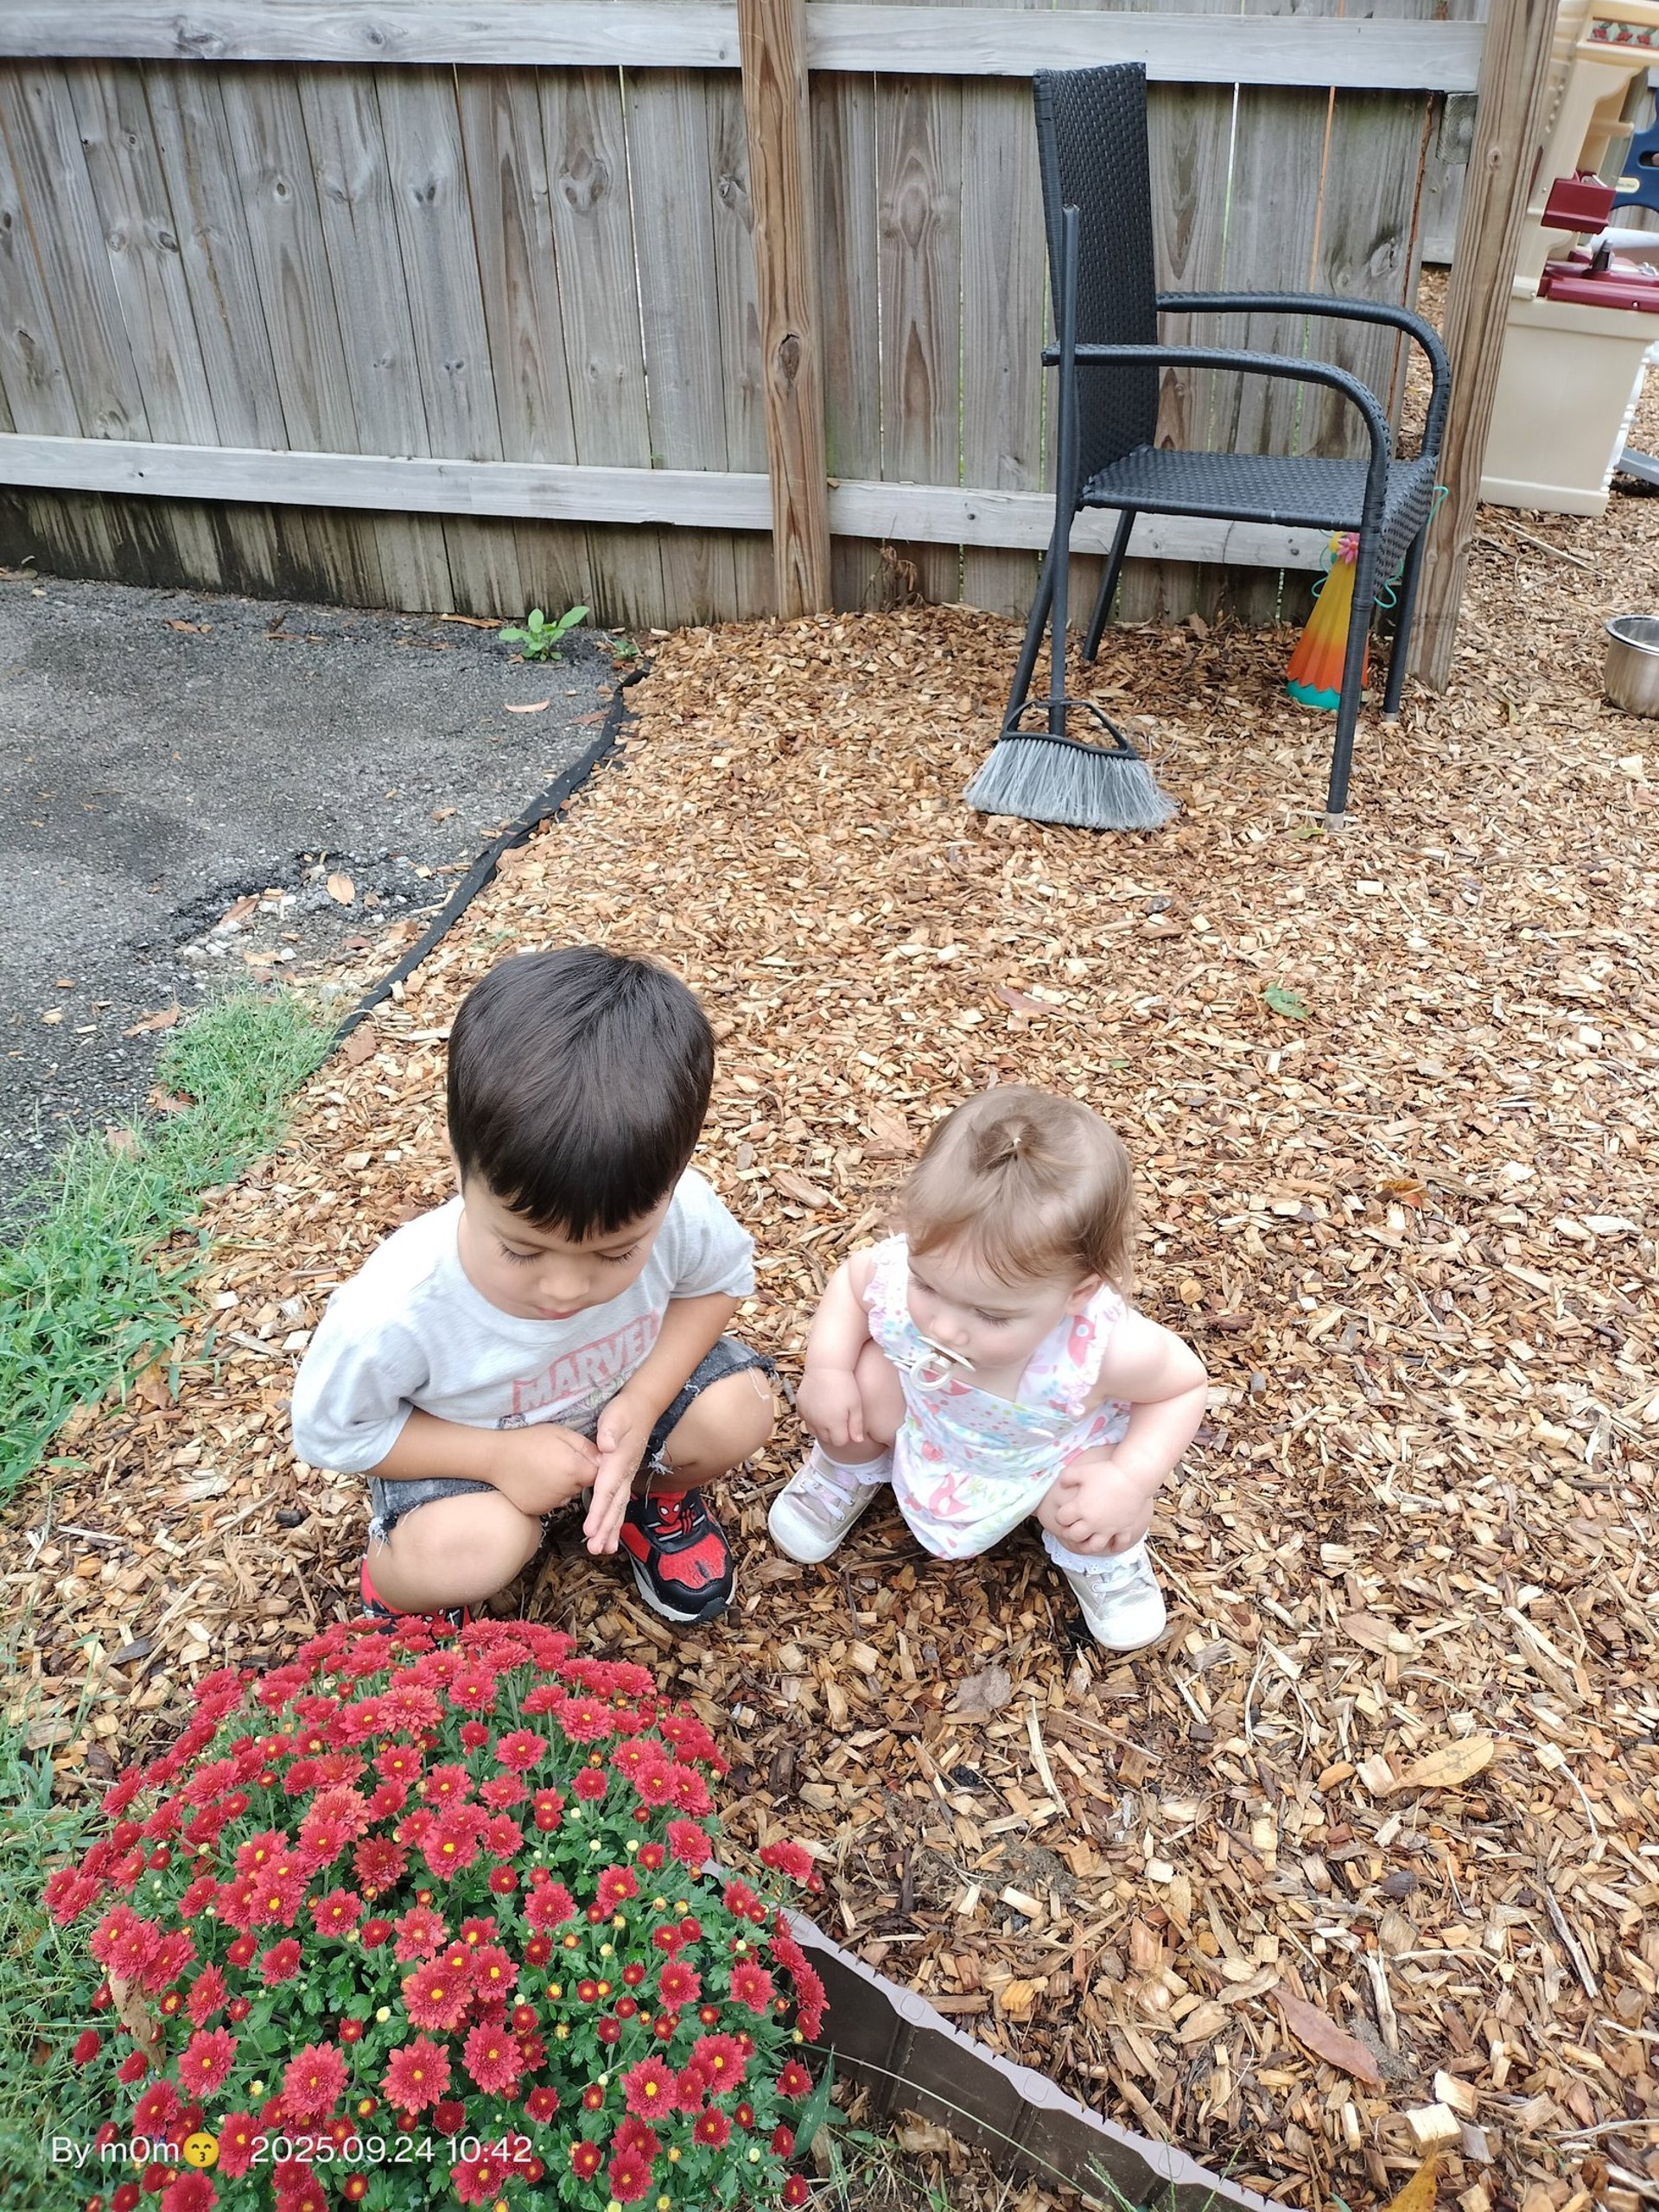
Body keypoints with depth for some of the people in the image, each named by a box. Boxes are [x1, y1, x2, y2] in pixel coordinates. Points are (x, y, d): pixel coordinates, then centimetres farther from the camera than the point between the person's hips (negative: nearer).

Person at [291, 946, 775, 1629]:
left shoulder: (681, 1211, -33)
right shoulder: (394, 1311, -38)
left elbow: (720, 1279, -9)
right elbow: (332, 1433, -18)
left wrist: (644, 1404, -24)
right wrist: (498, 1455, -29)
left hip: (621, 1397, 3)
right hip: (465, 1440, -3)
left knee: (739, 1410, -20)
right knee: (467, 1556, -30)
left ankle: (650, 1494, 15)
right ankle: (400, 1574, 8)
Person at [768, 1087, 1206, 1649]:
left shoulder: (1108, 1349, -42)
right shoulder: (904, 1272, -36)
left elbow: (1185, 1385, -18)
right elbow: (852, 1276, -10)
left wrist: (1131, 1481, -29)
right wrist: (826, 1367, -22)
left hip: (1055, 1452, -2)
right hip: (925, 1425, 2)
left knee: (1097, 1523, -24)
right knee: (857, 1384, -20)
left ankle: (1096, 1557, 16)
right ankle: (850, 1472, 17)